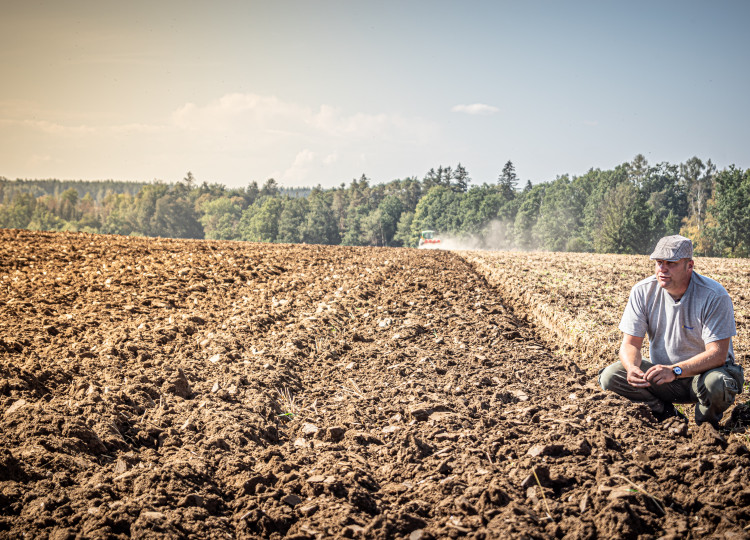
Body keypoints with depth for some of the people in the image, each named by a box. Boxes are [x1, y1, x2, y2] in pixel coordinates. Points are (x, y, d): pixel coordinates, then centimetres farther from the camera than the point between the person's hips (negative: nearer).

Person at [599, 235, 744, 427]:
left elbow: (717, 354, -23)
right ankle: (668, 416, -3)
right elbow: (630, 344, -7)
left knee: (716, 384, -38)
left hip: (704, 371, -3)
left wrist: (674, 370, -38)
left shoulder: (715, 296, -18)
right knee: (610, 376, -20)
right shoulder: (643, 291, -7)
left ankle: (706, 424, -4)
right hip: (662, 376, 3)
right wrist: (632, 367, -32)